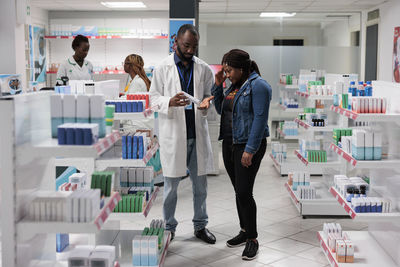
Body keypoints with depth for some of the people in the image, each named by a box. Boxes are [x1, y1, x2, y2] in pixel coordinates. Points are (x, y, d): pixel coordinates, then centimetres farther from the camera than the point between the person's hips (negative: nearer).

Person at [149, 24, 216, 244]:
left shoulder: (203, 69, 7)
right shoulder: (163, 68, -1)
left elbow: (210, 95, 13)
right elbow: (153, 97, -1)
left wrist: (206, 103, -11)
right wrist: (170, 102, -22)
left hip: (198, 132, 3)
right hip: (173, 133, -3)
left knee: (200, 183, 11)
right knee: (171, 184, 6)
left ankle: (200, 225, 25)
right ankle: (169, 227, 20)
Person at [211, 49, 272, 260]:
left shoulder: (258, 86, -13)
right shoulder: (235, 85, 14)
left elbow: (260, 119, -19)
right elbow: (221, 110, 21)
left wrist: (250, 150, -22)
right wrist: (218, 86, 8)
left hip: (248, 145, -8)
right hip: (229, 144, 9)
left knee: (244, 192, -9)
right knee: (238, 191, 14)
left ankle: (252, 239, 3)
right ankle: (245, 231, 26)